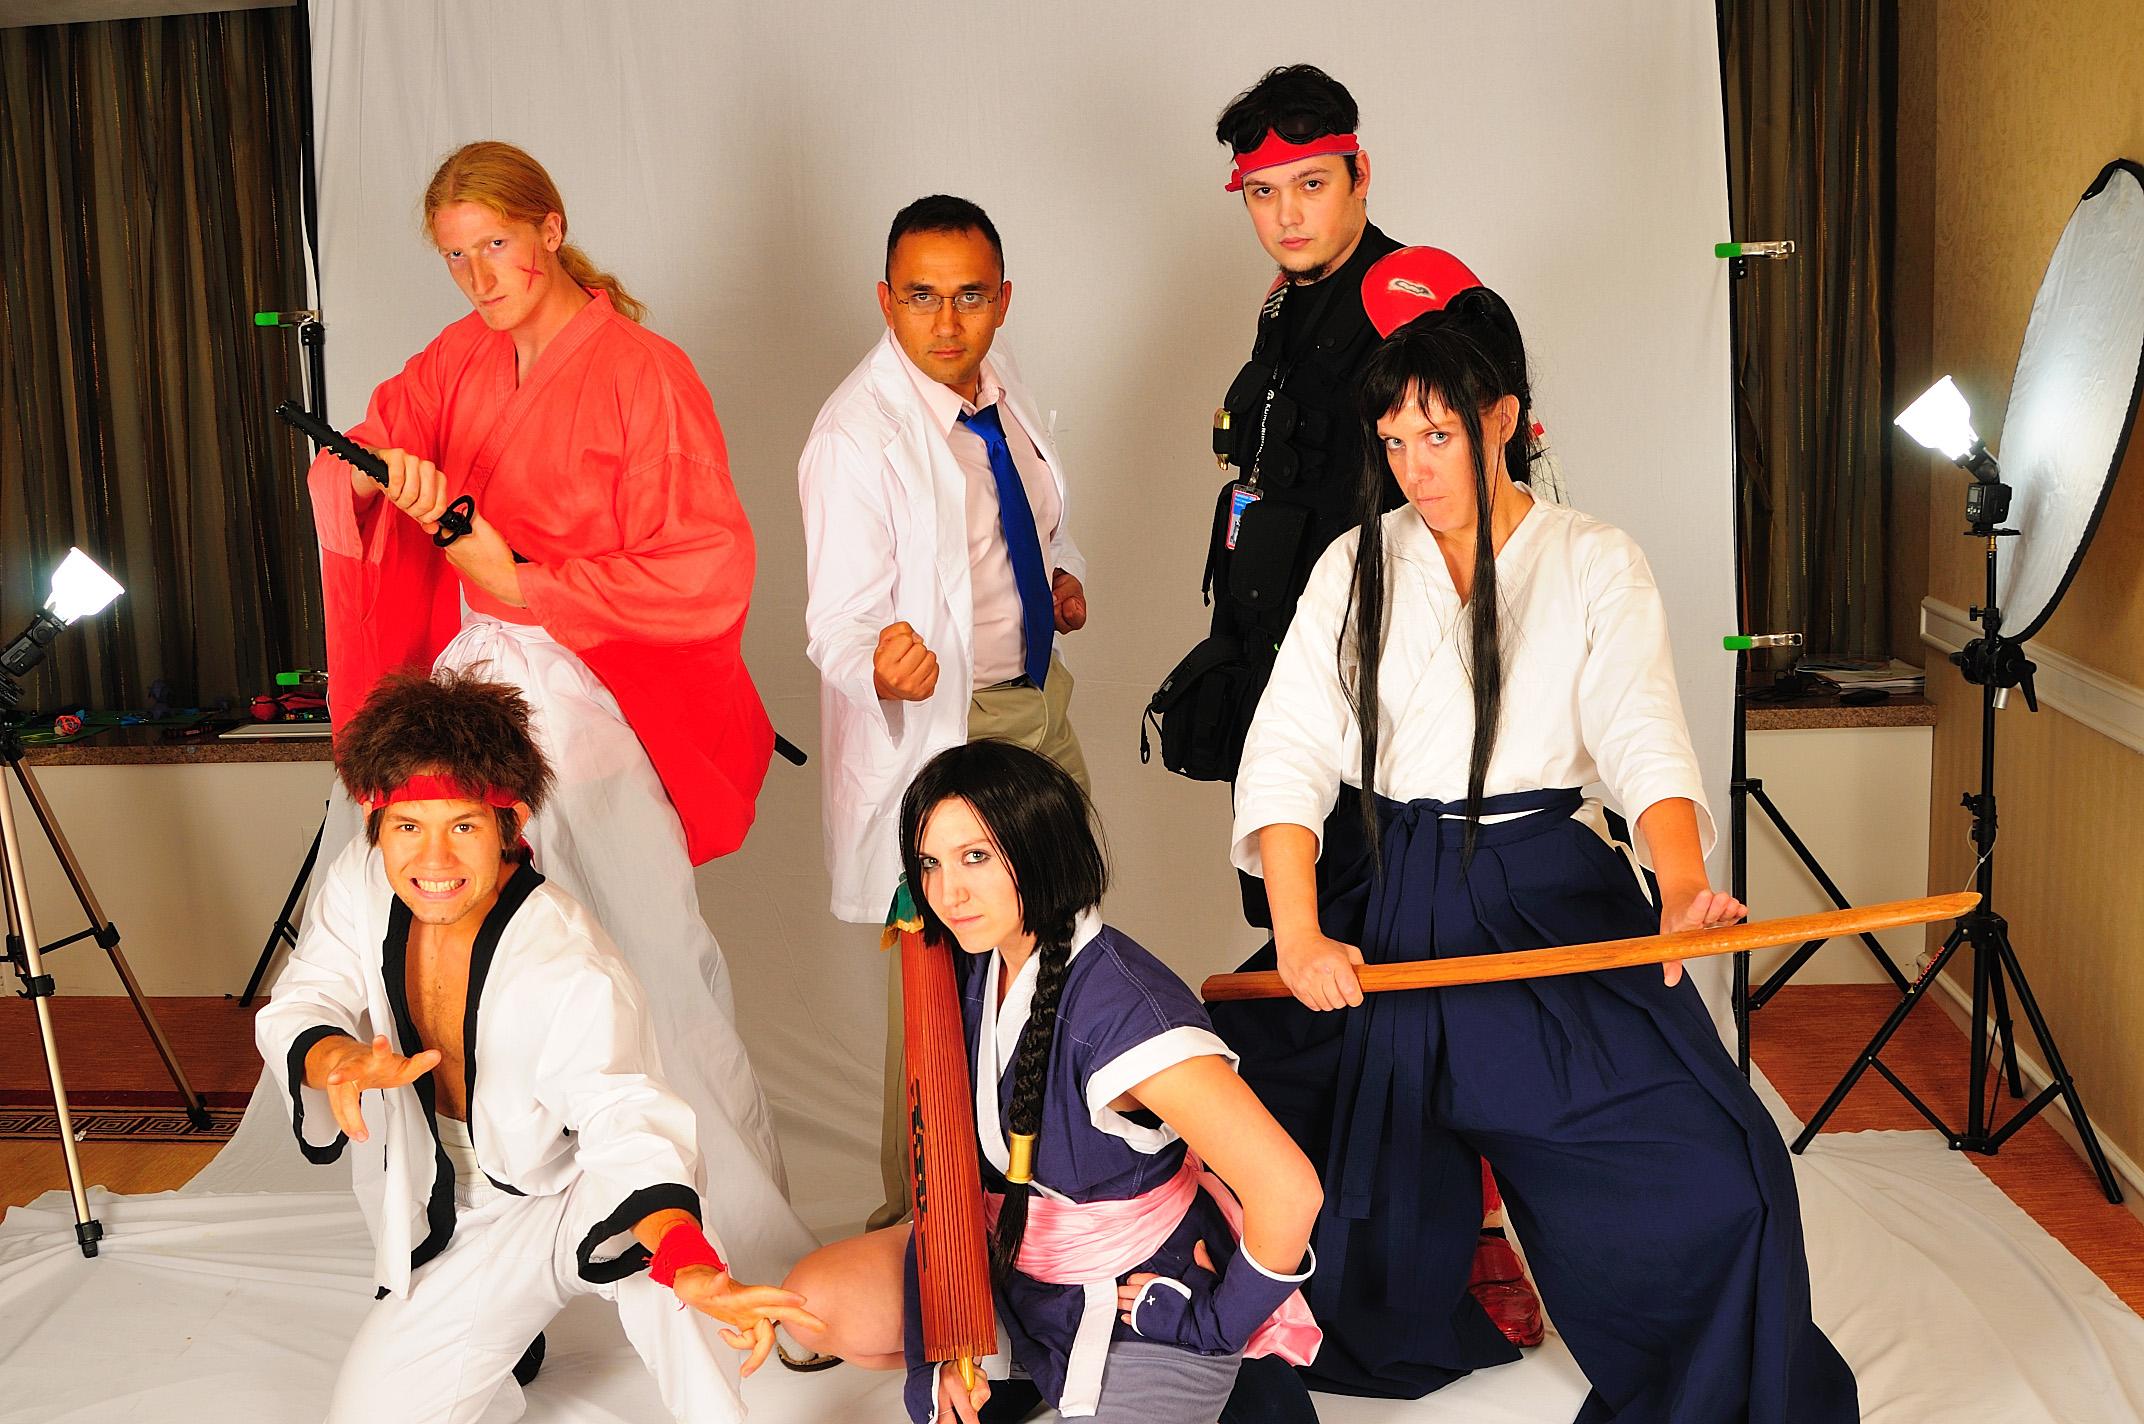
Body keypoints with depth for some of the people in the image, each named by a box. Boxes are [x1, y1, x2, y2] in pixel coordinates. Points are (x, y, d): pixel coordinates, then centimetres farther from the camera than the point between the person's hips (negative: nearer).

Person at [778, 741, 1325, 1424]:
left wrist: (1221, 1322, -20)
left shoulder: (1121, 1012, -32)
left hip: (1142, 1304, -7)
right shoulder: (976, 968, -6)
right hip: (1012, 1259, 7)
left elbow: (1289, 1189, -38)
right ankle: (1029, 1368, 13)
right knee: (816, 1303, -5)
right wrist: (936, 1341, -7)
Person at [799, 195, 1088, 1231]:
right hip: (937, 722, -8)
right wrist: (884, 669, -46)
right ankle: (921, 1213, 20)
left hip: (1040, 701, 8)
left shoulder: (1000, 391, 3)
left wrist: (1063, 574, 1)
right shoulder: (857, 434, -20)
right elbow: (839, 625, -25)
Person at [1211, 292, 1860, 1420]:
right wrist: (1298, 937, -19)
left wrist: (1684, 887, -30)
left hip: (1551, 902, -1)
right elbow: (1288, 755, -4)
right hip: (1383, 908, 2)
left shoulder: (1594, 564, 3)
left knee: (1718, 1177, -15)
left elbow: (1644, 735, -10)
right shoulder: (1358, 565, 5)